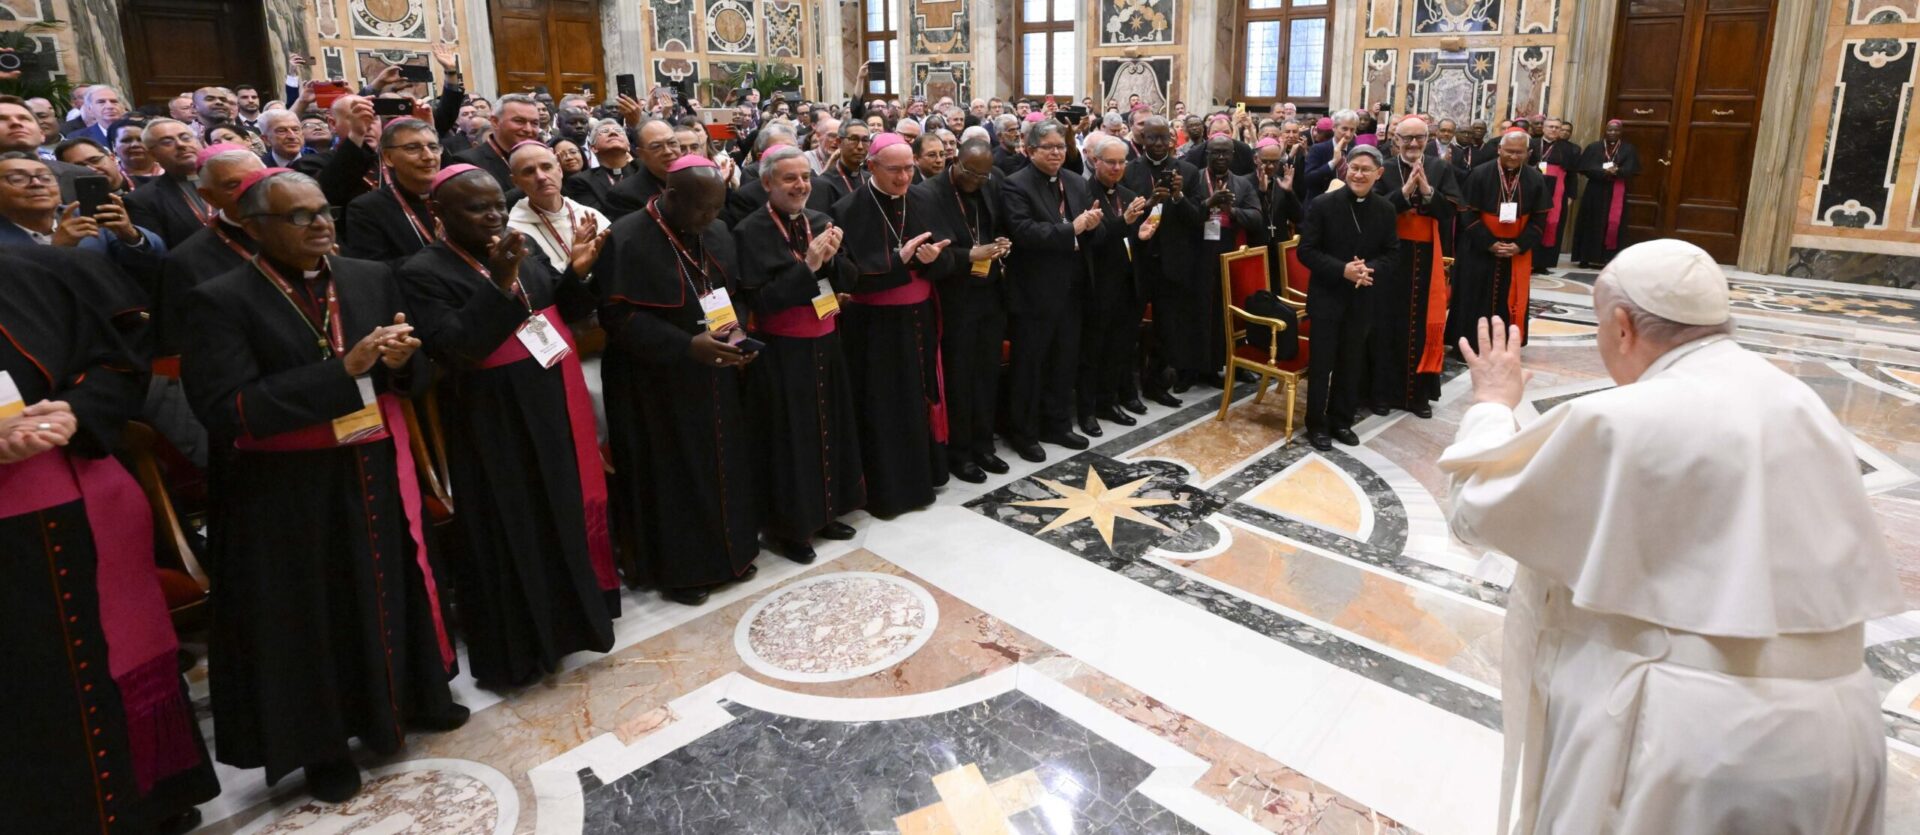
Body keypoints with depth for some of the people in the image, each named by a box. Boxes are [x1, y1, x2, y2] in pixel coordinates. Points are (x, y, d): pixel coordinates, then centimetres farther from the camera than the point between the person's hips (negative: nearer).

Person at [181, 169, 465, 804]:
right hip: (288, 495, -4)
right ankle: (322, 743, 28)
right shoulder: (221, 300, -11)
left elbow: (417, 379, 5)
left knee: (392, 590, 18)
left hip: (375, 476, 4)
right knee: (308, 615, 10)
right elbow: (226, 410, -21)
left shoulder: (372, 279, 2)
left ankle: (412, 696, 39)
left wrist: (403, 361, -19)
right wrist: (342, 370, -25)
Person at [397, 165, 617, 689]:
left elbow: (564, 312, 9)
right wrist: (499, 285, -33)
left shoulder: (522, 253, 5)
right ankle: (519, 648, 22)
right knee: (513, 533, 5)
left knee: (564, 516, 18)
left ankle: (564, 618, 37)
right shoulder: (422, 273, -12)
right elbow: (451, 348, -24)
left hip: (554, 408, 7)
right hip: (496, 425, -6)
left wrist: (576, 272, -10)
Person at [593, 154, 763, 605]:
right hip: (658, 385, -6)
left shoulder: (717, 235, 4)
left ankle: (729, 550, 31)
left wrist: (739, 334, -7)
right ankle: (678, 568, 20)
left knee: (725, 465, 14)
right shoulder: (627, 239, -17)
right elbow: (619, 316, -20)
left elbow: (735, 295, 14)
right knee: (673, 476, 4)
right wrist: (687, 346, -28)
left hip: (714, 378, 6)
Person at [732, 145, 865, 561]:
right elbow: (758, 300, -19)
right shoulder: (751, 231, -13)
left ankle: (823, 512, 32)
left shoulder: (820, 221, 5)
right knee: (790, 437, 4)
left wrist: (830, 259, -15)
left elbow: (847, 281, 5)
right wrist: (807, 265, -23)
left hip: (825, 344, 6)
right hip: (782, 353, -6)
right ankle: (787, 526, 20)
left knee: (829, 427, 15)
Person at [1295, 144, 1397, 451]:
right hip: (1326, 295, -3)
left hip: (1361, 298, 4)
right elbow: (1306, 251, -11)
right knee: (1321, 363, 2)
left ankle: (1341, 420, 26)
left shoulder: (1385, 208, 1)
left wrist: (1370, 269, -17)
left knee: (1352, 363, 12)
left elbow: (1391, 252, 5)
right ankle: (1317, 423, 14)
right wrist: (1342, 270, -23)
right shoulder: (1323, 204, -10)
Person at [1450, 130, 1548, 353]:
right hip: (1479, 250, -2)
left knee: (1510, 301, 7)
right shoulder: (1480, 175, -10)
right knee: (1475, 300, 2)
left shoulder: (1535, 180, 0)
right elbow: (1468, 214, -10)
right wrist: (1489, 243, -16)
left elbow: (1539, 218, 1)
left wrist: (1520, 245, -12)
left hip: (1517, 251, 3)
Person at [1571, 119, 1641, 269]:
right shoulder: (1594, 147, 5)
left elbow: (1630, 170, -5)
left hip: (1617, 192, 0)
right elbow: (1585, 168, -6)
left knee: (1613, 224, -5)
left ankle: (1608, 259, -2)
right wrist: (1604, 171, -23)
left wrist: (1616, 171, -27)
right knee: (1592, 224, 1)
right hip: (1595, 191, 0)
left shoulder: (1629, 149, 6)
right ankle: (1589, 258, 4)